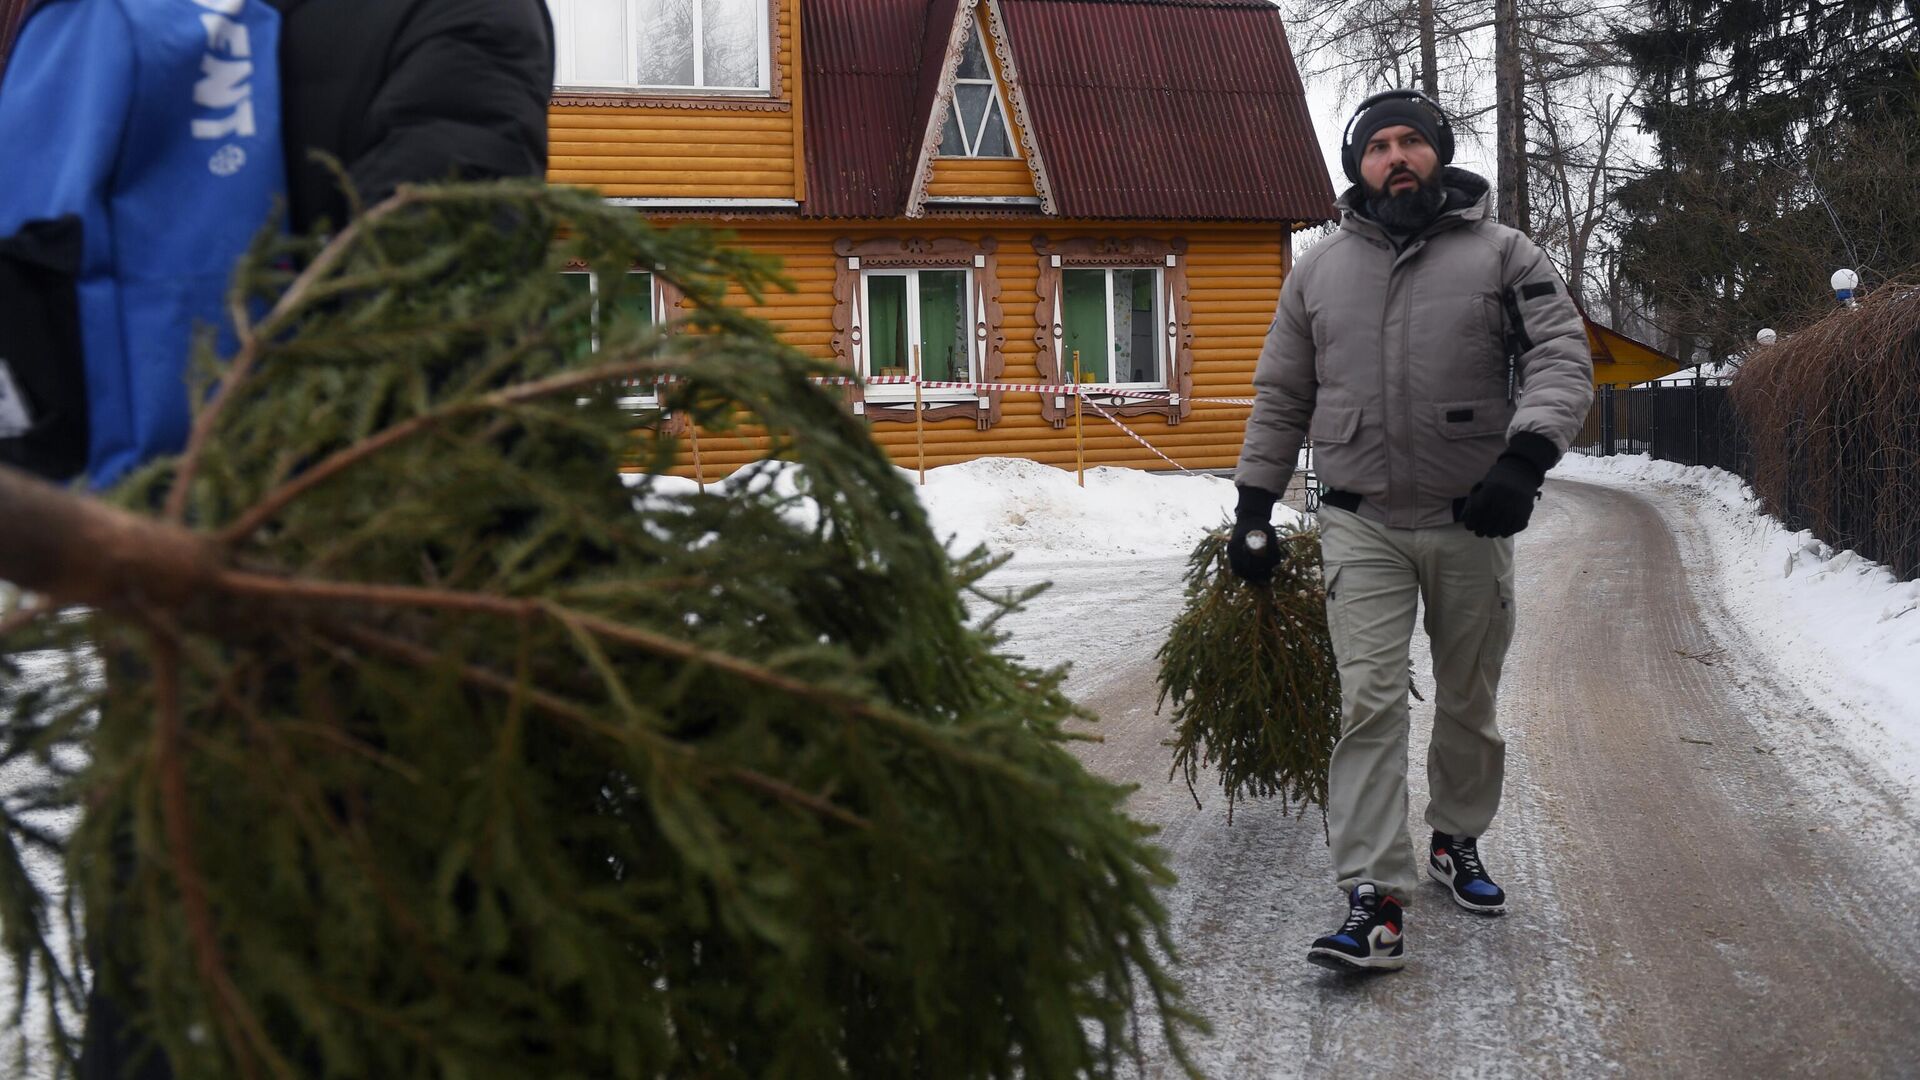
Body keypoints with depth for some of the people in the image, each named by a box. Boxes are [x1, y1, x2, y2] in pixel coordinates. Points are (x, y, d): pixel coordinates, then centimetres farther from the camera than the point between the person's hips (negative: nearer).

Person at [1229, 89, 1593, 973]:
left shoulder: (1502, 253, 3)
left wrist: (1525, 456, -24)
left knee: (1469, 702, 13)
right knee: (1370, 702, -10)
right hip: (1363, 525, 0)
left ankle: (1455, 841, 36)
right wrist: (1254, 506, 9)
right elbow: (1280, 397, 14)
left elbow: (1561, 359, -6)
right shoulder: (1319, 269, 10)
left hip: (1472, 521, 0)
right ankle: (1375, 906, -10)